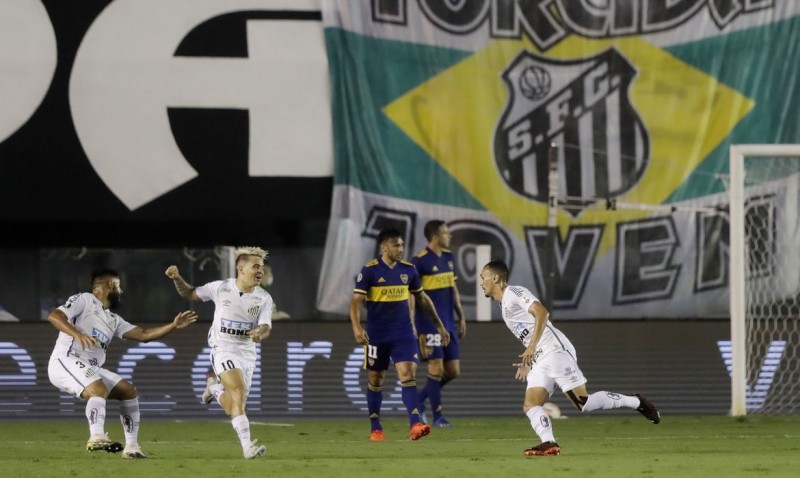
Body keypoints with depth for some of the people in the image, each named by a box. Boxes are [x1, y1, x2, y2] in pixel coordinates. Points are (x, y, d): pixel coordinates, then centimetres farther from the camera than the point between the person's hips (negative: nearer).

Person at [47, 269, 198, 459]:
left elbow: (143, 335, 19)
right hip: (66, 361, -9)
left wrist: (173, 326, 11)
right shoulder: (84, 300, -1)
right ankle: (97, 437, -46)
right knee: (99, 390, -32)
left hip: (91, 368, 9)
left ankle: (131, 446, 5)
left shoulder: (113, 320, 23)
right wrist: (77, 334, -30)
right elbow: (54, 316, -14)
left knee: (128, 391, 6)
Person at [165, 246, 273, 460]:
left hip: (247, 352, 4)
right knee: (239, 392, -25)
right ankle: (247, 446, -32)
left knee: (233, 409, 5)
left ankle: (214, 388, 39)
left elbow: (266, 327, -10)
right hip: (223, 348, -4)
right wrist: (177, 278, -8)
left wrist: (260, 333, -34)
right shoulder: (220, 288, -4)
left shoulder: (264, 298, -1)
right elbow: (190, 294, 10)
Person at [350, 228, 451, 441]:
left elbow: (423, 298, 17)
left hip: (403, 333, 2)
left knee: (408, 374, -13)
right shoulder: (370, 270, -8)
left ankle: (415, 425, -23)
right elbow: (356, 301, -11)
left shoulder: (408, 269, 4)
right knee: (375, 380, 7)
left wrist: (439, 325, 19)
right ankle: (375, 429, 20)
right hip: (376, 335, -2)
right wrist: (356, 327, -26)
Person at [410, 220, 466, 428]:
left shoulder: (448, 257, 11)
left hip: (447, 323, 8)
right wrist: (411, 324, -16)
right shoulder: (420, 261, -12)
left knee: (453, 371, 7)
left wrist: (461, 317, 19)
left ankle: (419, 400, 24)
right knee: (436, 368, -8)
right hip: (429, 323, -8)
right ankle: (437, 416, 2)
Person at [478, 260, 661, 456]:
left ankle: (636, 402, -4)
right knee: (530, 405, -7)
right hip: (540, 360, 10)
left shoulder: (513, 293, -4)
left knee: (583, 402, -15)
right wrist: (528, 364, 21)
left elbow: (542, 312, -19)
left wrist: (531, 348, -23)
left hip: (555, 350, -10)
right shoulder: (505, 306, 25)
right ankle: (549, 443, -22)